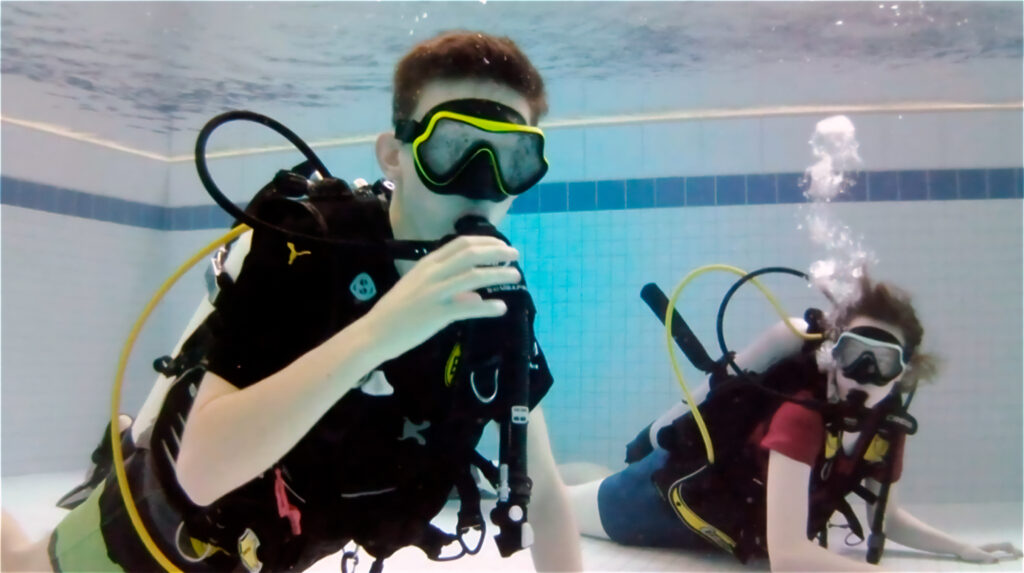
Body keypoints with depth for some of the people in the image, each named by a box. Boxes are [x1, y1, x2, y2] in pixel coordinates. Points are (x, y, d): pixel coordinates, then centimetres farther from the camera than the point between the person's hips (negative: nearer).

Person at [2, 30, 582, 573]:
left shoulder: (501, 303, -18)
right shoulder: (296, 251, -31)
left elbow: (541, 491, -11)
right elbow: (203, 470, -40)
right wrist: (374, 332, -51)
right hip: (162, 525, -4)